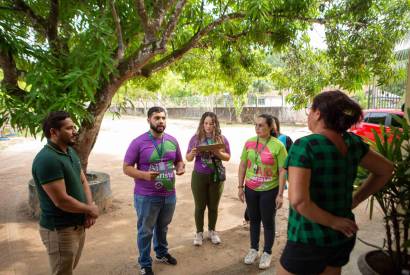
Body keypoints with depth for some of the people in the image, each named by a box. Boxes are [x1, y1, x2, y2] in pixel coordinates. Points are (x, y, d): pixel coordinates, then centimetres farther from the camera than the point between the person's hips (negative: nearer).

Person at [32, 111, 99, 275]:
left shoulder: (70, 151, 5)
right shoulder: (47, 159, -25)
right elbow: (61, 201, -27)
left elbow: (83, 181, 10)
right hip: (59, 230, -8)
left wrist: (89, 209, -6)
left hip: (78, 225, 8)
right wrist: (90, 209, -12)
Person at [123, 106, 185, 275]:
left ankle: (162, 253, 47)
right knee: (145, 231, 11)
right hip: (146, 196, -4)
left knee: (163, 227, 23)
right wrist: (144, 175, -28)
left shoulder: (172, 141, 1)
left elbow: (178, 161, 13)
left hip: (169, 194, 4)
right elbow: (126, 167, -11)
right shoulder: (138, 142, -13)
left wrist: (180, 168, -10)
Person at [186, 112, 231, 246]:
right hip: (199, 176, 0)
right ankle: (199, 232, 27)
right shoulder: (196, 138, -4)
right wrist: (192, 153, -22)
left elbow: (228, 157, 0)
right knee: (199, 206, 9)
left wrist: (218, 153, -19)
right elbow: (188, 158, 1)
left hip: (216, 176, 1)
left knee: (213, 206, 13)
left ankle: (212, 231, 32)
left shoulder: (221, 139, -3)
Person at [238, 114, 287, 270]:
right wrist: (240, 187, 3)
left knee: (268, 222, 12)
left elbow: (282, 171, -11)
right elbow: (243, 165, 4)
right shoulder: (249, 143, -3)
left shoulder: (278, 146, -14)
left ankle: (267, 253, 31)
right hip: (251, 189, 4)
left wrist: (280, 194, -11)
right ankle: (254, 249, 37)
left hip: (269, 190, -3)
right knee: (254, 220, 18)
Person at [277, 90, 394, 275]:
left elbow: (298, 201, -32)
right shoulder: (352, 142, -3)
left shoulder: (305, 146, -23)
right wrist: (354, 201, 8)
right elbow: (386, 170, 12)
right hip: (343, 237, 7)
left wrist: (333, 221, -17)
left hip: (310, 240, -6)